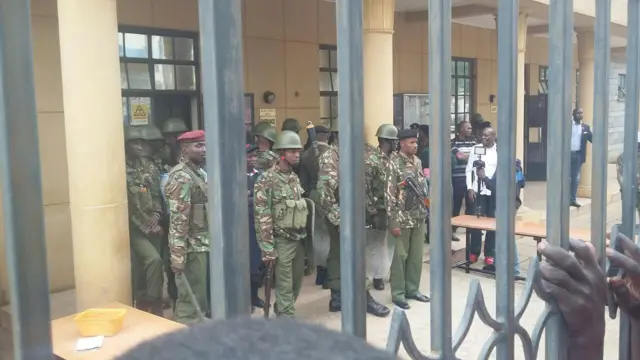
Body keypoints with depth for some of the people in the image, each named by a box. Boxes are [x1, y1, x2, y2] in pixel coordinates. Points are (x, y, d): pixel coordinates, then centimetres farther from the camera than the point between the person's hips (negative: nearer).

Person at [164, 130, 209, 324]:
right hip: (192, 248, -9)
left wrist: (213, 241, 20)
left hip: (203, 245, 9)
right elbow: (178, 219, -22)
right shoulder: (182, 177, -17)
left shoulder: (199, 172, 12)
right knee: (191, 298, -1)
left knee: (202, 296, 17)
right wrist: (178, 255, -25)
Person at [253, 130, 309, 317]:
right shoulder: (267, 179, -13)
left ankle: (282, 315, 33)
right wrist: (268, 249, -18)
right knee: (285, 287, -2)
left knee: (296, 283, 15)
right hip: (282, 241, -7)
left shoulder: (295, 178, 11)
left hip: (299, 239, 7)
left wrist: (304, 234, 16)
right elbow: (262, 217, -16)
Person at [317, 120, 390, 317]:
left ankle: (337, 298, 19)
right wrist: (338, 219, -22)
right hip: (341, 216, -9)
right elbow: (325, 193, -22)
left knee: (337, 255, 12)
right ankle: (365, 297, 4)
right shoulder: (329, 158, -15)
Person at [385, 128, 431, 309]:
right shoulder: (394, 162, -13)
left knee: (416, 255, 13)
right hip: (403, 217, -7)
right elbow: (390, 194, -16)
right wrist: (394, 221, -17)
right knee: (400, 256, 3)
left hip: (419, 216, 7)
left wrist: (425, 211, 13)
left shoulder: (417, 161, 9)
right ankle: (398, 293, 14)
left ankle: (412, 289, 26)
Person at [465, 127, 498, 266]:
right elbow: (469, 169, 5)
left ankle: (490, 254, 15)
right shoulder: (476, 149, 4)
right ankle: (474, 252, 14)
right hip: (478, 191, 1)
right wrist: (470, 188, -3)